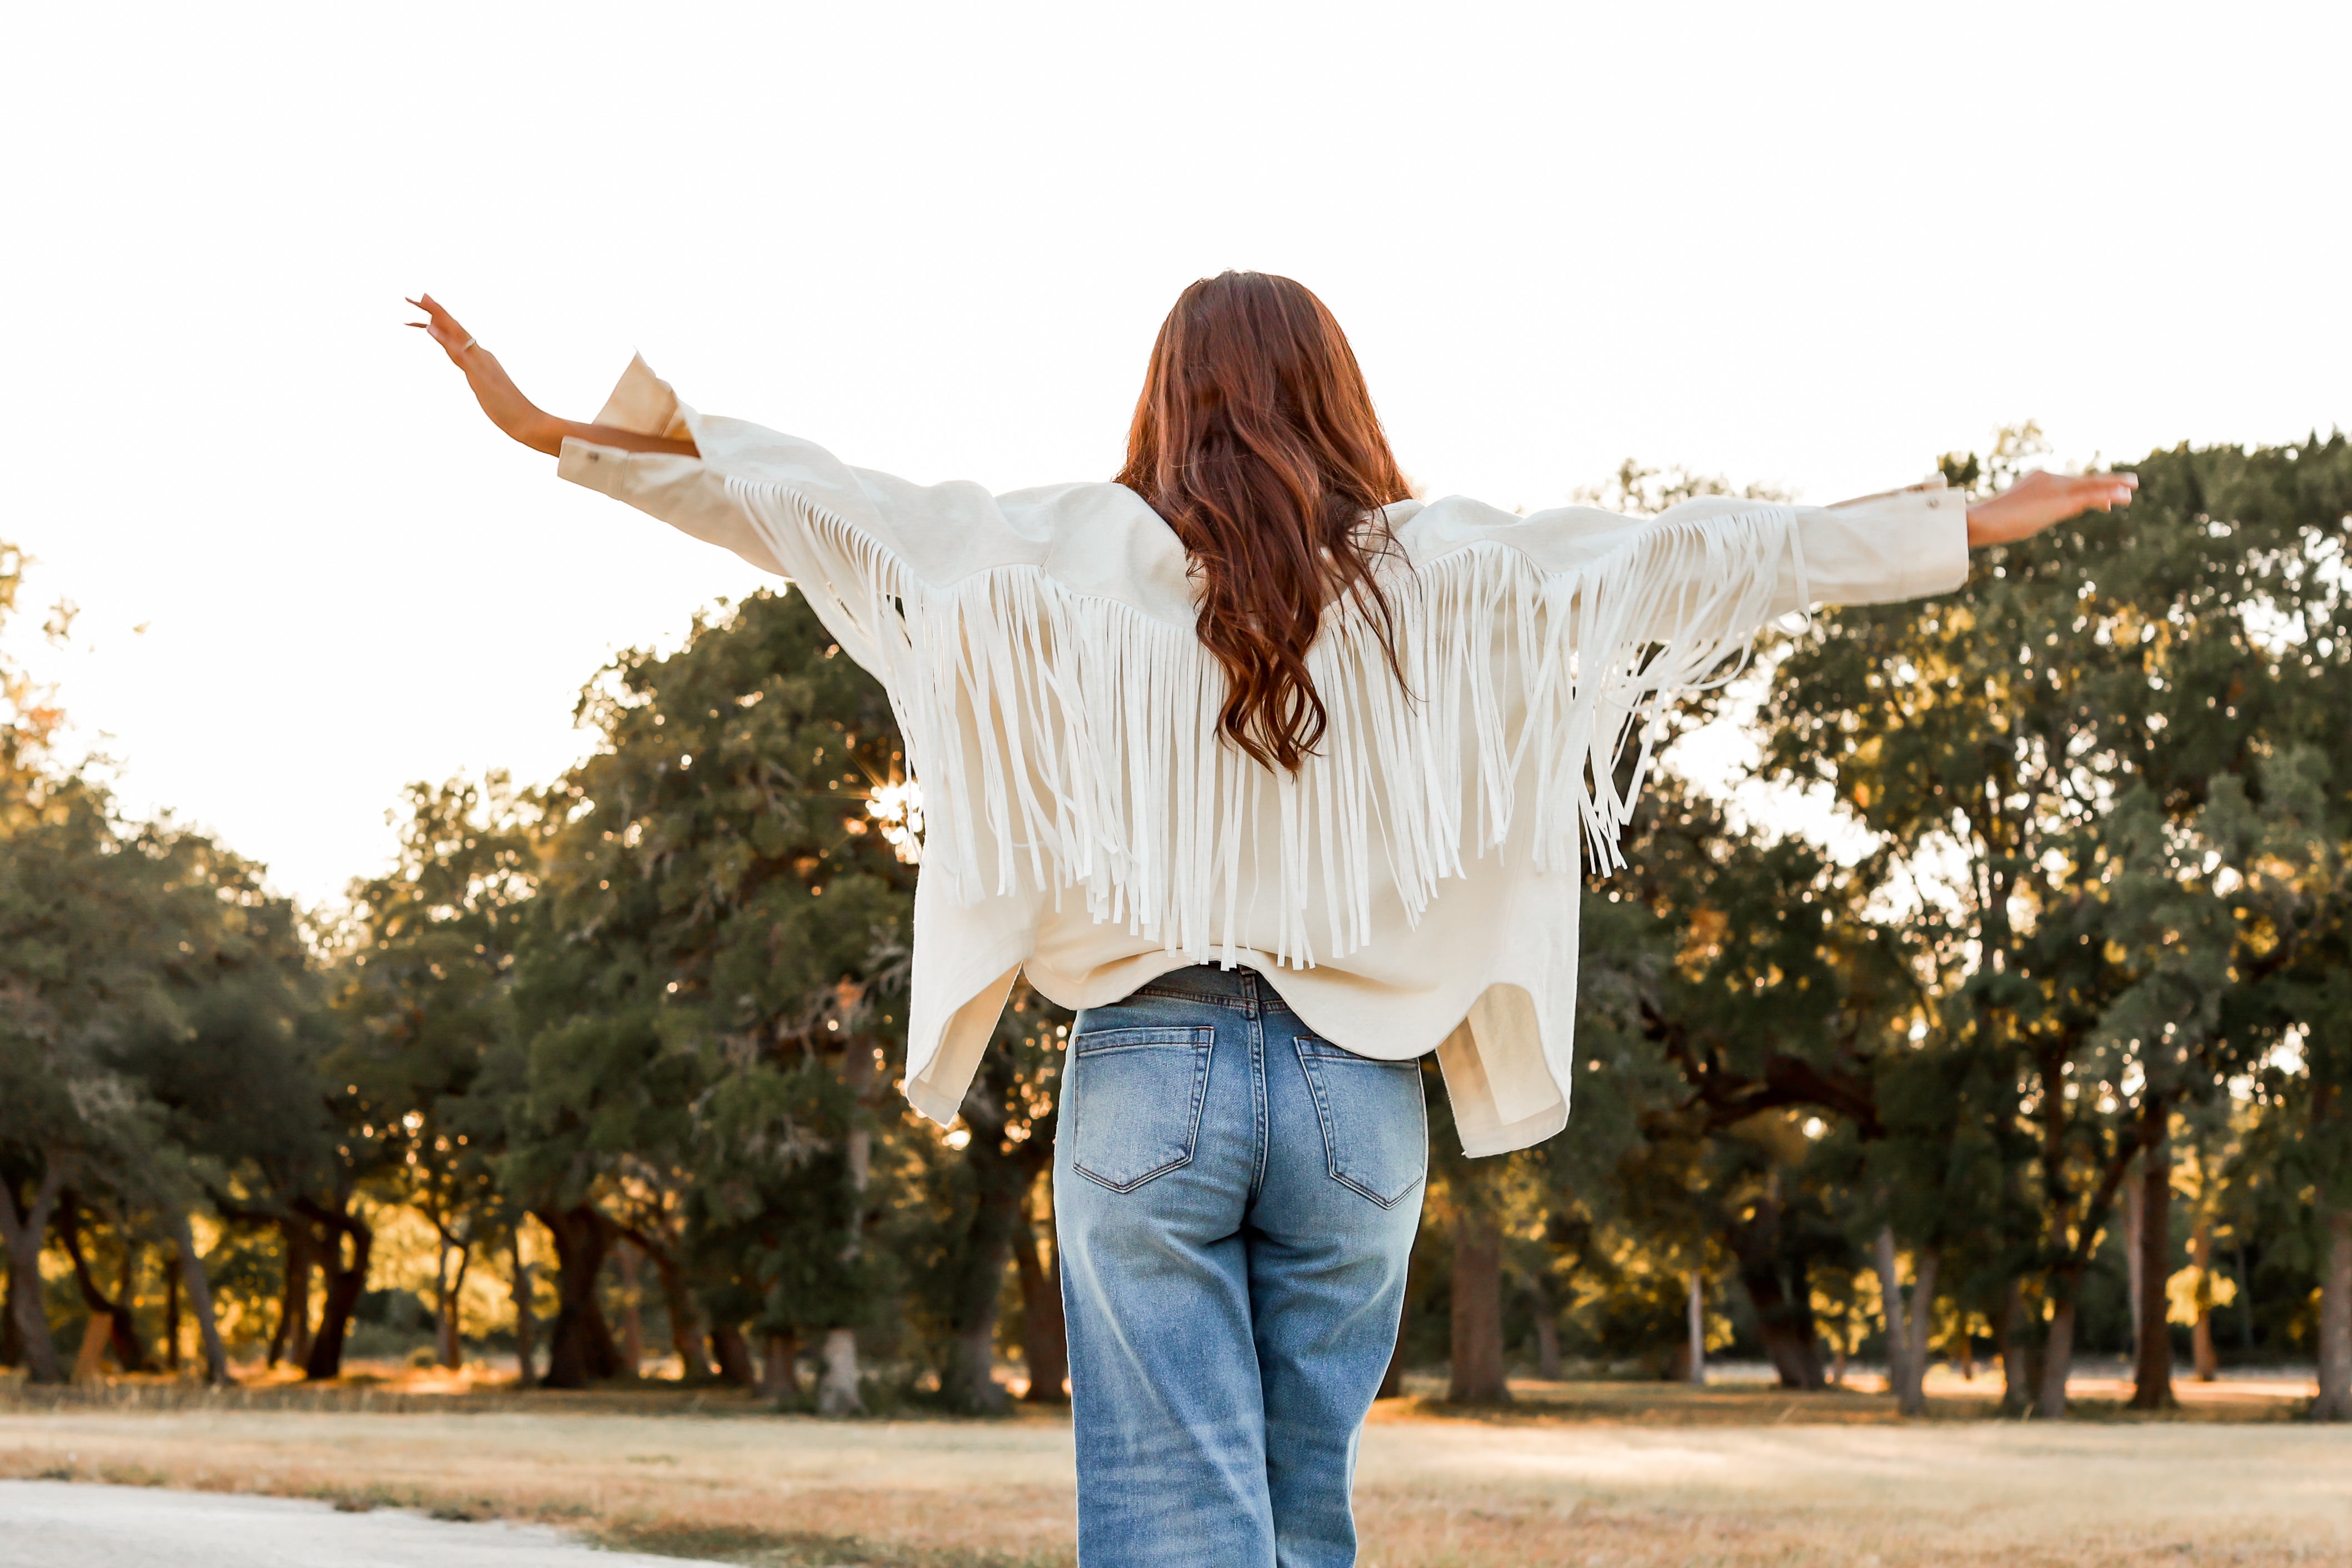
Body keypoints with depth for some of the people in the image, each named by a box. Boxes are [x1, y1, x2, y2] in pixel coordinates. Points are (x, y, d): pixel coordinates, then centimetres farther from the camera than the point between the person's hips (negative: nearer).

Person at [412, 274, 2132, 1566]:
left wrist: (568, 434, 5)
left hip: (1152, 1069, -2)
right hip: (1360, 1089, 2)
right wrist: (1974, 524, 16)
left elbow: (834, 510, -1)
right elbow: (1693, 556, 7)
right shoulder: (1443, 575, 4)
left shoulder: (1082, 556, 0)